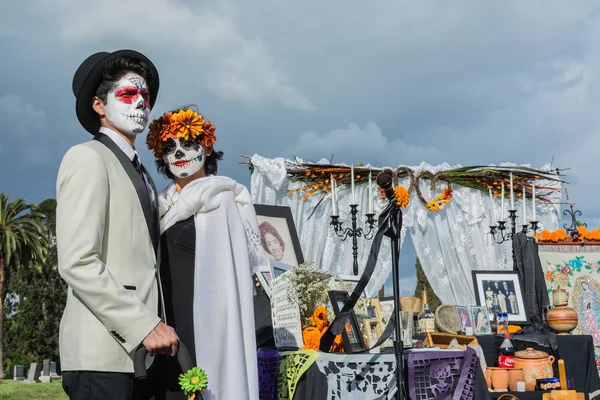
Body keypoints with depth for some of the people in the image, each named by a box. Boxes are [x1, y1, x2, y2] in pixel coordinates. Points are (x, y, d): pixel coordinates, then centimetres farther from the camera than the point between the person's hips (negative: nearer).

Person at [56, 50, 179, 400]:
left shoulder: (141, 174, 22)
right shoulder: (87, 158, -3)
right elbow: (77, 262, -15)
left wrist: (156, 327, 4)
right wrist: (144, 325, -18)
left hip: (138, 349, 8)